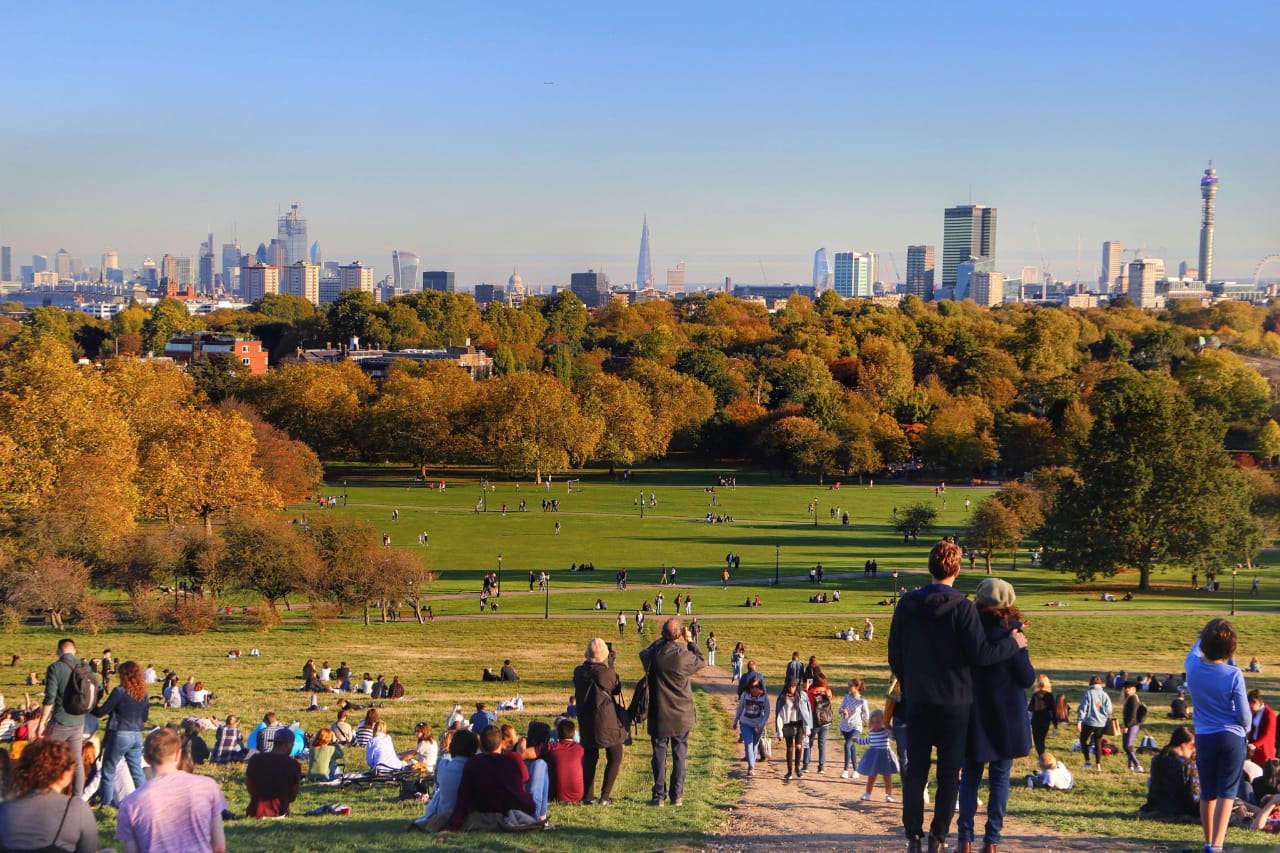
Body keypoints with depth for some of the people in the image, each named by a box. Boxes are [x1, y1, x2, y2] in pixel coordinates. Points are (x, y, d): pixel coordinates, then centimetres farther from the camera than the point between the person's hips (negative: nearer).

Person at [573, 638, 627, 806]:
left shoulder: (579, 672, -3)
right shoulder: (608, 672, -16)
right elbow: (617, 690, 1)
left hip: (585, 721, 5)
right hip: (607, 720, -5)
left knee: (589, 756, 17)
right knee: (615, 757, 8)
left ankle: (587, 795, 15)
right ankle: (604, 797, 0)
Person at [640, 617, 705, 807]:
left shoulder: (654, 654, -10)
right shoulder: (685, 656, -15)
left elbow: (644, 653, 15)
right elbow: (701, 660, 5)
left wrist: (661, 639, 13)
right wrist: (690, 641, 9)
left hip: (659, 715, 1)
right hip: (682, 716, -1)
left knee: (659, 754, 7)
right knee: (679, 755, 10)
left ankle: (659, 795, 7)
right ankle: (677, 796, 13)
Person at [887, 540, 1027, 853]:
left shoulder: (907, 604, 0)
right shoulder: (962, 606, -11)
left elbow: (895, 653, 5)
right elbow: (980, 654, -14)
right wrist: (1013, 644, 2)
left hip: (918, 701, 3)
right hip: (955, 701, -3)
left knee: (915, 770, 10)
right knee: (949, 773, 7)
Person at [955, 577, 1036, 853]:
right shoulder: (1009, 634, -13)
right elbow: (1028, 679, -7)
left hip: (973, 718, 2)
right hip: (1006, 720, -2)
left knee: (969, 778, 11)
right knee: (1000, 779, 8)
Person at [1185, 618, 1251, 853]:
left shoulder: (1193, 667, -7)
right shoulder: (1234, 675, -17)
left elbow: (1195, 651, 20)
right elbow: (1244, 714, -9)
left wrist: (1203, 637, 35)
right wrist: (1246, 727, 12)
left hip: (1204, 738, 4)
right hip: (1232, 737, -4)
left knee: (1207, 794, 15)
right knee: (1226, 793, -2)